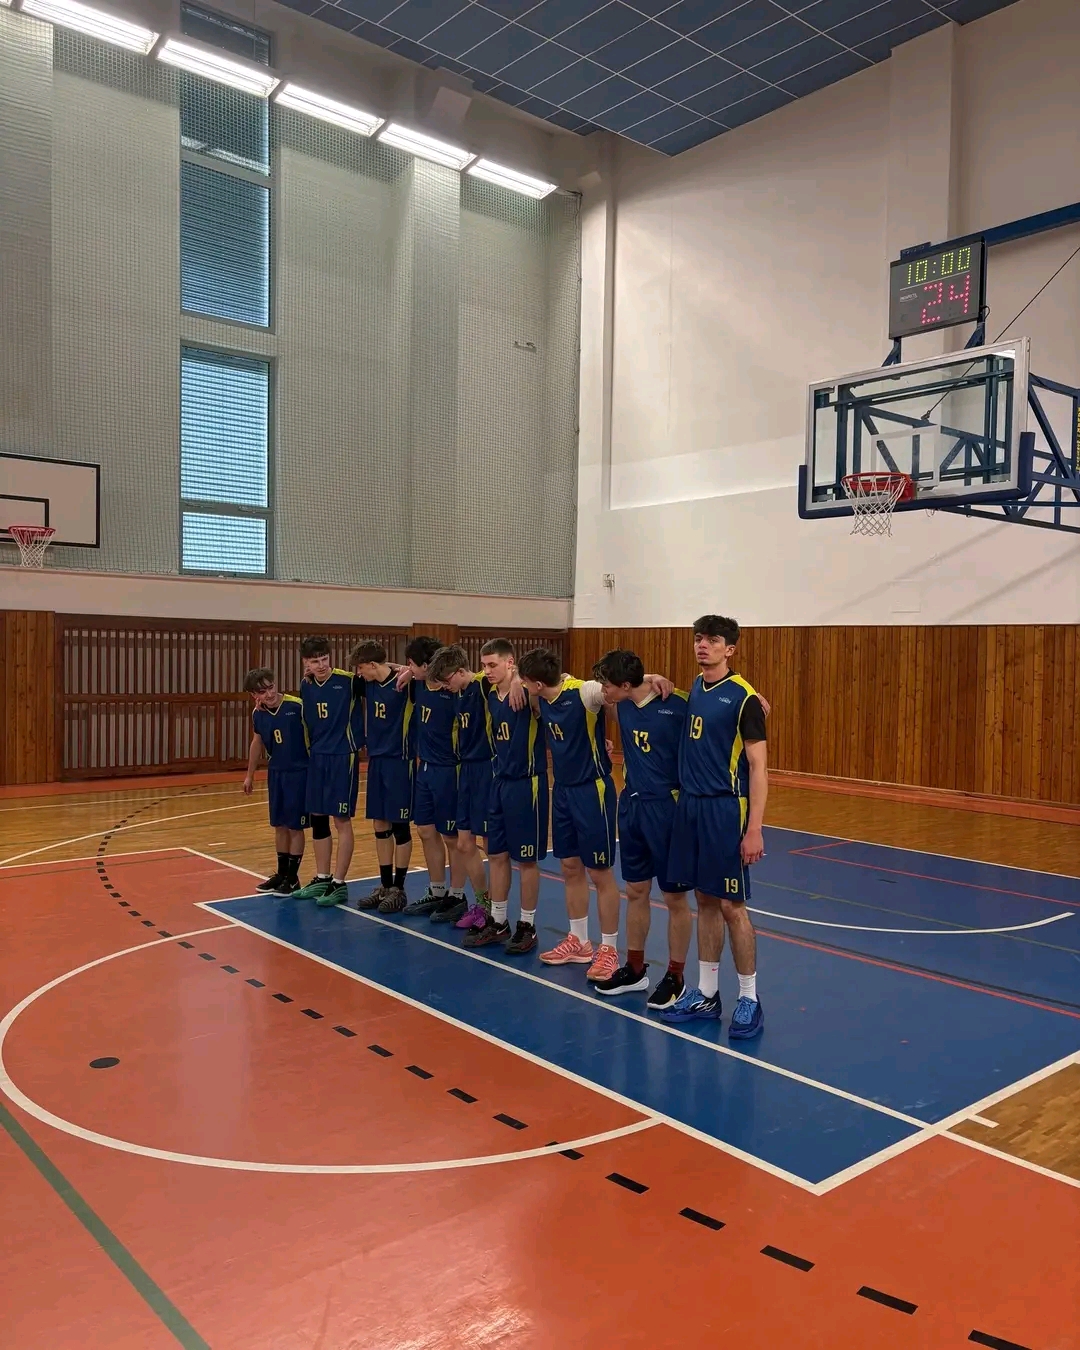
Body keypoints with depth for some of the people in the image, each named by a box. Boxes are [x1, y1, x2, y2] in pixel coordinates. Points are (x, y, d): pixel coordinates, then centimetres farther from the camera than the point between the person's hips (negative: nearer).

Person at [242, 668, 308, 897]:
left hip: (299, 772, -5)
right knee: (279, 825, 14)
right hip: (275, 772, 5)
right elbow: (257, 743, 14)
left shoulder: (297, 706, -20)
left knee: (295, 826, 2)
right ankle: (281, 873, 27)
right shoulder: (258, 713, -1)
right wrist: (250, 775, 20)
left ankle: (292, 877, 14)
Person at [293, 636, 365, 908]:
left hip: (343, 756, -6)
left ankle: (339, 884, 7)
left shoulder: (349, 680, -12)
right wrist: (309, 750, 16)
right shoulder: (305, 686, 6)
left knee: (341, 819, -2)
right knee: (317, 818, 11)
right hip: (316, 757, 6)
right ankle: (322, 878, 23)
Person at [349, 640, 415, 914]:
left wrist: (407, 673, -22)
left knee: (399, 826, 1)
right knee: (380, 825, 11)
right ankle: (385, 886, 21)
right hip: (375, 760, 7)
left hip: (400, 762, -7)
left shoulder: (405, 684, -15)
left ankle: (399, 889, 12)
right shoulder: (369, 684, 5)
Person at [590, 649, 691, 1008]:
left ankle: (675, 978, 20)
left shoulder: (677, 706, -17)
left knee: (674, 897, 6)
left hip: (667, 807, -6)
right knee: (635, 891, 16)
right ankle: (635, 969, 30)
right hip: (631, 805, 7)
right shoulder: (623, 706, 4)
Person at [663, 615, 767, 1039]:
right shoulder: (694, 689, 9)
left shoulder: (743, 697, -11)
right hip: (690, 804, 6)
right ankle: (705, 993, 22)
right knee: (705, 901, 13)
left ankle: (749, 999, 15)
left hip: (726, 809, -6)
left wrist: (754, 828, -18)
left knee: (731, 905, 0)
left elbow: (758, 766, -12)